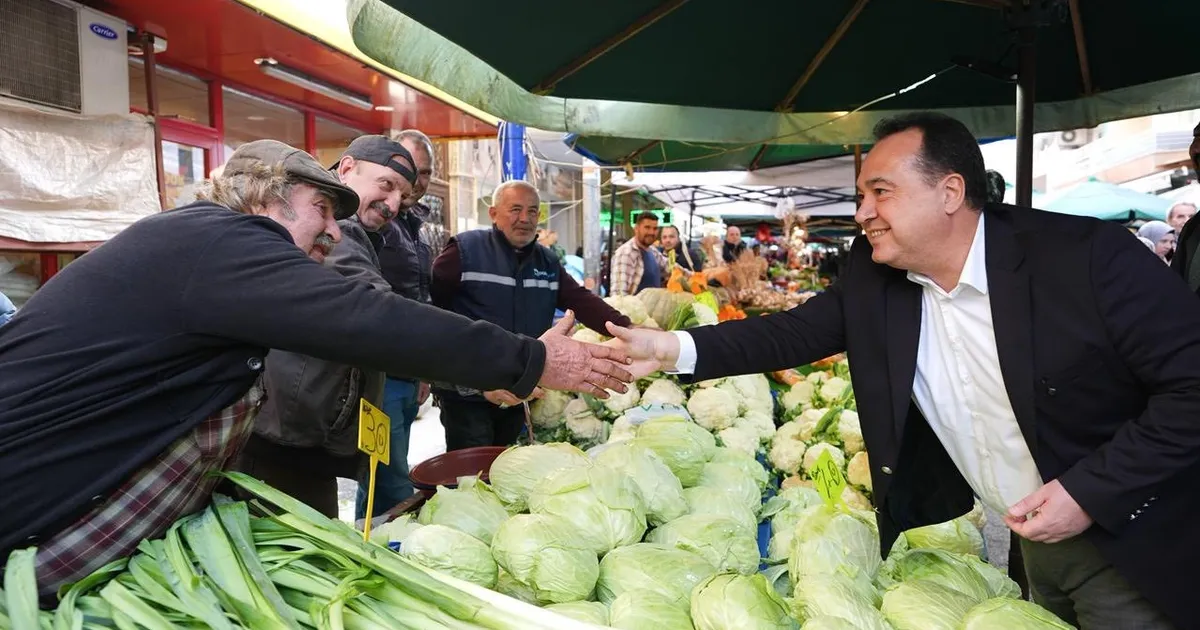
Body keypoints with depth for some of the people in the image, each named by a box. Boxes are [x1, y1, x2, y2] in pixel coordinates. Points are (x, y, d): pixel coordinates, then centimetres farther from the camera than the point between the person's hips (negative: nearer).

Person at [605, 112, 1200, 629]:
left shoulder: (1090, 257, -24)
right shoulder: (871, 276, -9)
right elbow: (794, 332, -8)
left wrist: (1091, 492, -25)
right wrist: (672, 348, -19)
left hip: (1130, 537, -4)